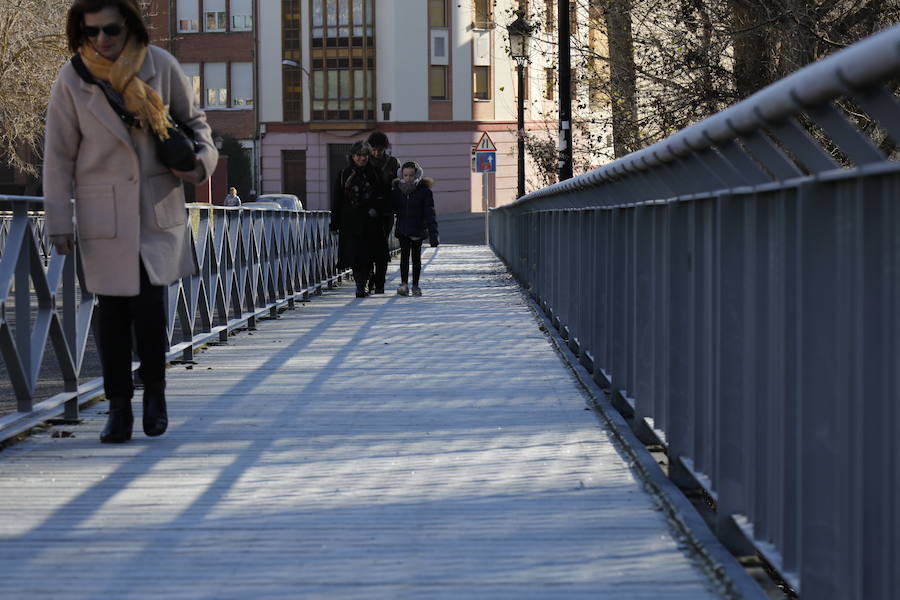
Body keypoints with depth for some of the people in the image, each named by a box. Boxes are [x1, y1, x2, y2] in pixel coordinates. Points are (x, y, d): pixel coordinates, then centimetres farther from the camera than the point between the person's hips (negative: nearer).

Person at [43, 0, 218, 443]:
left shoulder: (160, 65, -3)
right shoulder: (72, 79, -5)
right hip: (104, 213, 0)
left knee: (150, 306, -6)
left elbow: (193, 119, 12)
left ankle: (154, 390, 17)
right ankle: (119, 410, 10)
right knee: (112, 311, 0)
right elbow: (59, 156, 0)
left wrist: (203, 158, -8)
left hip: (158, 207, 0)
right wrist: (60, 221, -2)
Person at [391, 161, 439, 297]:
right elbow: (391, 209, 11)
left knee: (416, 257, 8)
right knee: (404, 255, -14)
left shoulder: (424, 191, -7)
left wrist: (433, 234, -13)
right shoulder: (396, 190, 1)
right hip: (403, 229, 1)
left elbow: (430, 214, -9)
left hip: (418, 229, -1)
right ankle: (404, 284, -19)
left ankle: (415, 285, 18)